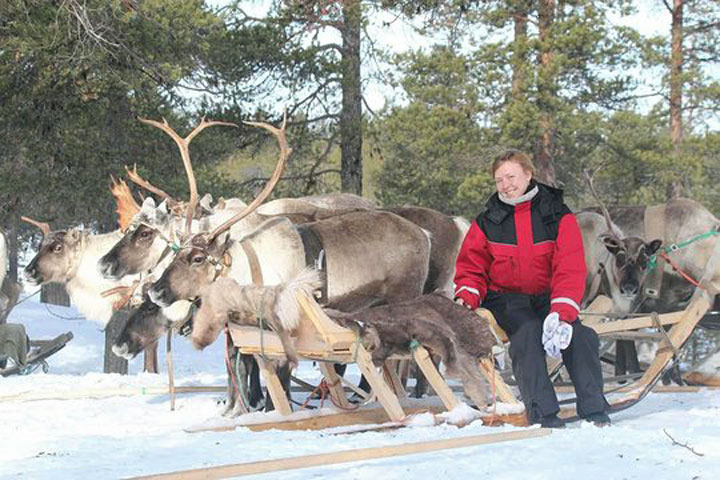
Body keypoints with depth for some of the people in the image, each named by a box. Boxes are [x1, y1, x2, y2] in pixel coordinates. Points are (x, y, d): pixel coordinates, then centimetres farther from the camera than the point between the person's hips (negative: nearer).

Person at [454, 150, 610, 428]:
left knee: (580, 336, -27)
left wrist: (561, 312, -25)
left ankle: (595, 412, -20)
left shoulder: (557, 217, 0)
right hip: (505, 299, -1)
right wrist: (467, 296, -12)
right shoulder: (488, 222, 5)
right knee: (528, 332, -33)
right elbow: (471, 267, 12)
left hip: (546, 298, 1)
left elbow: (570, 270, -9)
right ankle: (543, 415, -39)